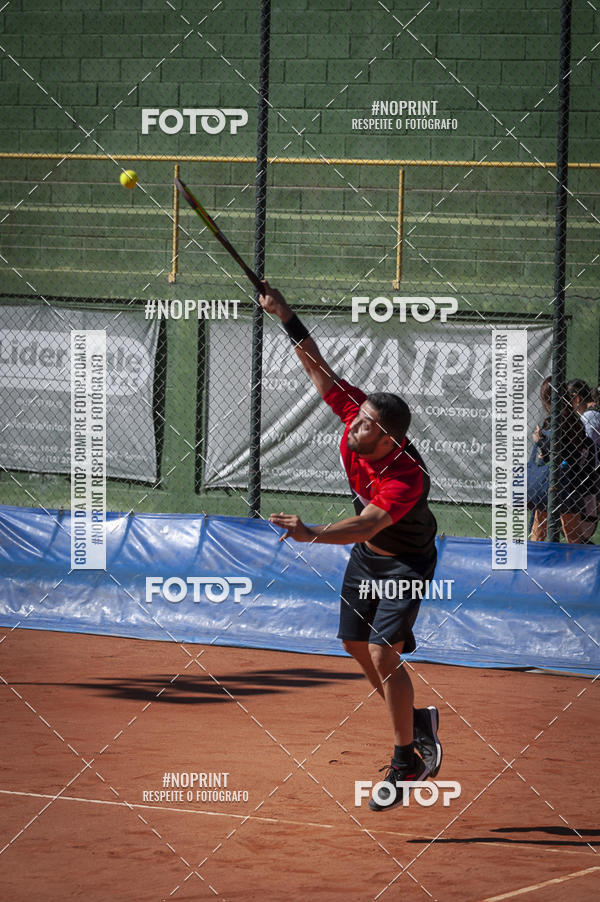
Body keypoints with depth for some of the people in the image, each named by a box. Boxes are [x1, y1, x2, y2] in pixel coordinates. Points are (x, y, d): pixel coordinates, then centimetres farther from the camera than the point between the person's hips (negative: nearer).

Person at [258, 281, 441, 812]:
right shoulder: (357, 414, -20)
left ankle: (407, 761, -3)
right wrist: (286, 317, -20)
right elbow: (319, 369, -12)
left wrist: (312, 535, -63)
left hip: (405, 562, -8)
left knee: (384, 652, -17)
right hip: (366, 554, 8)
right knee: (356, 644, 15)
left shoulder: (407, 478, -39)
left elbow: (366, 524, -48)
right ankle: (417, 721, 35)